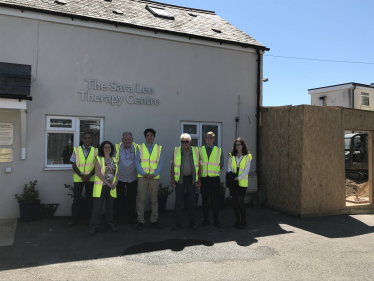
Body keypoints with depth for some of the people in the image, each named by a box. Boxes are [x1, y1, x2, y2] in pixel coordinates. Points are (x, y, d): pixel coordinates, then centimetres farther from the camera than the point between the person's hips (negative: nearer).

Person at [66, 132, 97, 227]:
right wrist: (81, 175, -13)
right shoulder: (76, 150, 3)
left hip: (90, 179, 0)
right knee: (76, 199, 6)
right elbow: (74, 166, 0)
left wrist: (89, 176, -13)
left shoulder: (95, 151, 3)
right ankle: (74, 219, 16)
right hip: (78, 178, 0)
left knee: (90, 199, 6)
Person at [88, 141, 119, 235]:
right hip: (100, 187, -4)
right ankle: (93, 227, 4)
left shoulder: (114, 160, 13)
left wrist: (115, 184, -5)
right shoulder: (99, 159, 0)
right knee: (97, 207, -4)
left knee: (110, 207, 9)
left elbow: (117, 173, 12)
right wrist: (108, 184, -14)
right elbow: (98, 173, -10)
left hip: (111, 187, 4)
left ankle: (110, 225, 19)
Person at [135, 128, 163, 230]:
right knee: (141, 199, -1)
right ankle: (140, 221, 8)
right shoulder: (140, 147, 7)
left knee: (154, 200, 5)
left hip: (154, 177, 1)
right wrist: (144, 174, -11)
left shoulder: (159, 148, 10)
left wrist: (154, 174, -10)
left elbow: (160, 163, 5)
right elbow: (137, 162, 1)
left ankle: (154, 220, 14)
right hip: (142, 177, -1)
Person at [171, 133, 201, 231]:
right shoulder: (176, 151, 3)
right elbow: (173, 166, 4)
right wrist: (172, 180, 0)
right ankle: (177, 224, 14)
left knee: (192, 202, 7)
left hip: (191, 179, 1)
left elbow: (198, 166, 9)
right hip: (180, 179, -1)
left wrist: (199, 180, 6)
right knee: (178, 202, 3)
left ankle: (192, 223, 20)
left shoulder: (195, 151, 6)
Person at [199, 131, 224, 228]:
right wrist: (200, 173, 2)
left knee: (215, 200, 2)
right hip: (203, 178, 0)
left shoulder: (219, 150, 8)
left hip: (214, 178, 0)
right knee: (205, 200, 6)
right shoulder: (200, 150, 6)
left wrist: (215, 172, 10)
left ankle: (216, 220, 13)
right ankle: (206, 219, 18)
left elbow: (221, 165, 16)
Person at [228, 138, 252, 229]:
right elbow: (229, 168, 8)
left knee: (240, 201, -9)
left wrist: (239, 177, -16)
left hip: (242, 182, -3)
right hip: (233, 181, 3)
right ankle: (238, 220, 17)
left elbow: (246, 170, -4)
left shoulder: (247, 157, 3)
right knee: (234, 201, 4)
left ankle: (243, 221, 6)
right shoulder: (232, 156, 12)